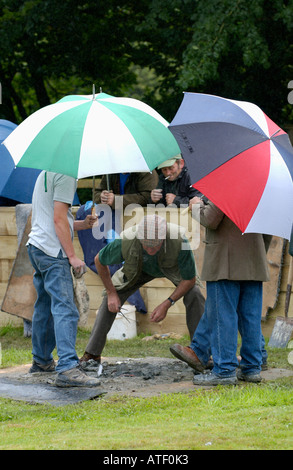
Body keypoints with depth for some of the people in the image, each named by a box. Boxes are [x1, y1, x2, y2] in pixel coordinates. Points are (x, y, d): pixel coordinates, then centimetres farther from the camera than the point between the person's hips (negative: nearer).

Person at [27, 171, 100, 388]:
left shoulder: (46, 174, 21)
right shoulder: (66, 176, -10)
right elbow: (59, 219, -15)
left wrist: (81, 224, 17)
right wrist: (72, 256, -14)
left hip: (36, 246, 10)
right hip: (53, 251, -10)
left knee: (45, 307, 20)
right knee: (65, 309, -16)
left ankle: (41, 361, 29)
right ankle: (68, 368, -25)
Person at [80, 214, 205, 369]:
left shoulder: (179, 240, -45)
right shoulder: (125, 242, -42)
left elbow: (189, 280, -29)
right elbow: (99, 260, -18)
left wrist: (167, 304, -33)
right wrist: (111, 293, -15)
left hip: (173, 267, -1)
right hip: (139, 268, 1)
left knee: (194, 295, -24)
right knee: (111, 300, -11)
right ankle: (92, 353, 0)